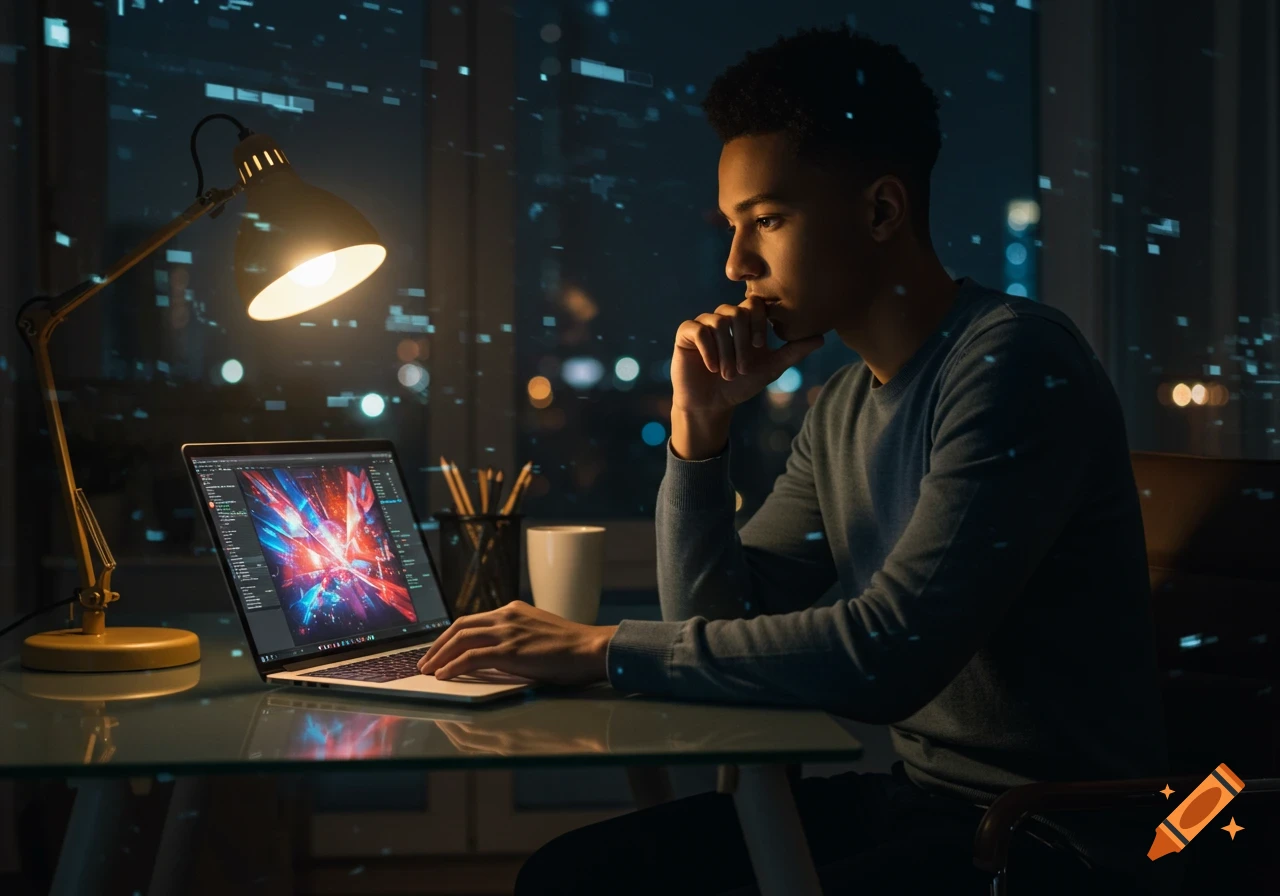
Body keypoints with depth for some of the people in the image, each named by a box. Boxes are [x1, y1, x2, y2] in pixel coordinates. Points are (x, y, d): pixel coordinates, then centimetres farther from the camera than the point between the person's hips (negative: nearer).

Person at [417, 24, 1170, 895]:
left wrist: (603, 649, -20)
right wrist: (699, 425, -1)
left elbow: (886, 655, -26)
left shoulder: (1016, 363, -17)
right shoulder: (843, 408, 10)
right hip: (912, 791, 8)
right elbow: (717, 620, 12)